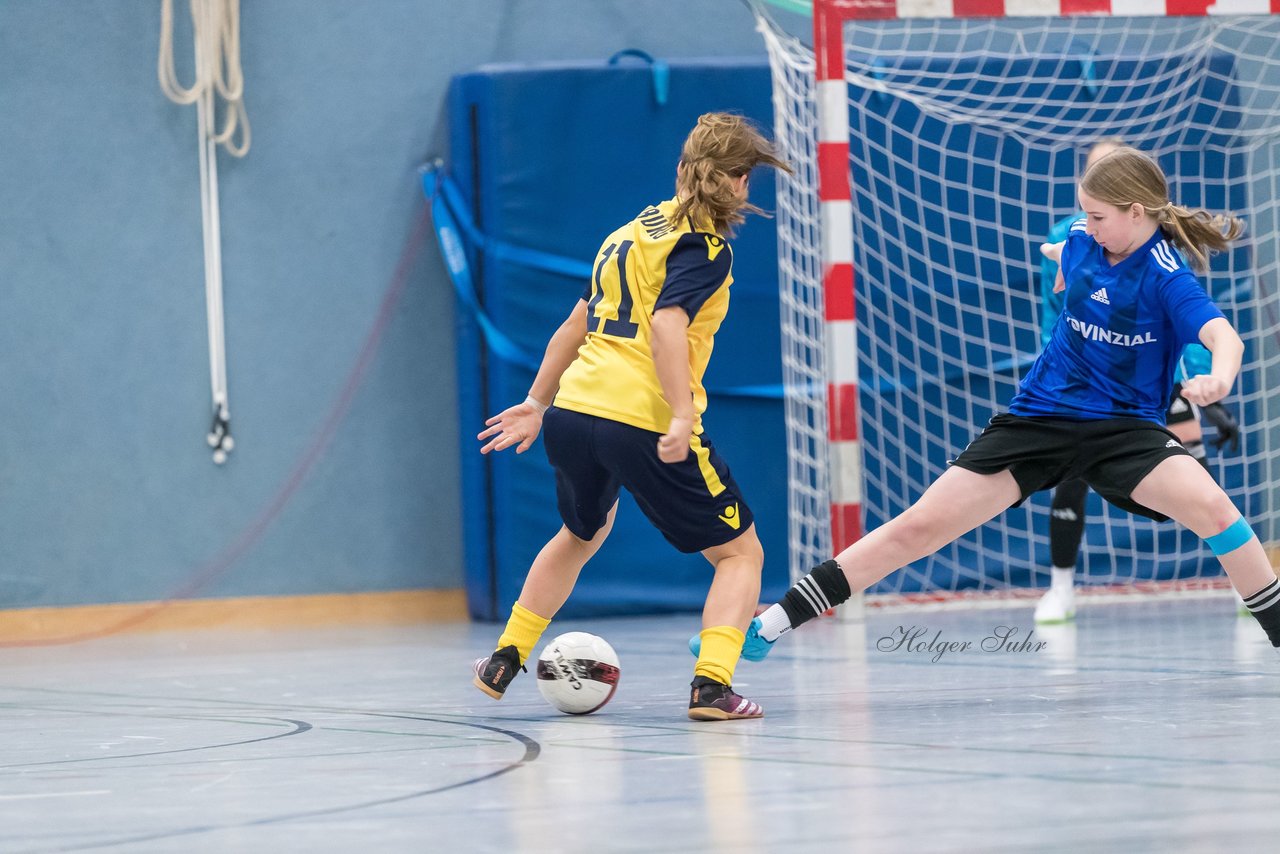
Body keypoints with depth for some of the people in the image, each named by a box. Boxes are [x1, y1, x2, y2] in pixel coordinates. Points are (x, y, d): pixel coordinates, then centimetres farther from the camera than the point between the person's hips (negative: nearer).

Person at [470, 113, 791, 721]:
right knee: (740, 552, 5)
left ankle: (505, 661, 38)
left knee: (582, 534, 35)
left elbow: (578, 323, 24)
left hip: (571, 414, 8)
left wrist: (538, 403, 31)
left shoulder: (636, 230, 19)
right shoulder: (705, 247, -4)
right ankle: (712, 685, -14)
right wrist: (683, 418, -27)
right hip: (643, 422, -8)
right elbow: (667, 324, -21)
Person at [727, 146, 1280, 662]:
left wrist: (1218, 378, -54)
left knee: (1210, 505, -30)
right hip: (1039, 415, 4)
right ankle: (770, 625, -2)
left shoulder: (1166, 276, -18)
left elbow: (1224, 336, -37)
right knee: (919, 526, -5)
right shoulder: (1082, 241, -1)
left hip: (1122, 427, -3)